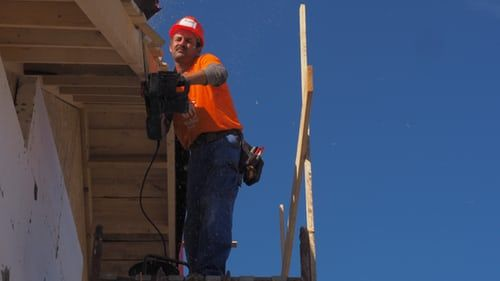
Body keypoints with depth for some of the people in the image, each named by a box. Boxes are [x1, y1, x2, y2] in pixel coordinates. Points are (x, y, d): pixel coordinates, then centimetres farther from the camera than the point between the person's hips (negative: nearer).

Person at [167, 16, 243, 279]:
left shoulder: (205, 61, 12)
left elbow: (219, 73, -14)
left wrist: (182, 79, -29)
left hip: (224, 141, -6)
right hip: (197, 151, 6)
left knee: (215, 205, -21)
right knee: (194, 215, -1)